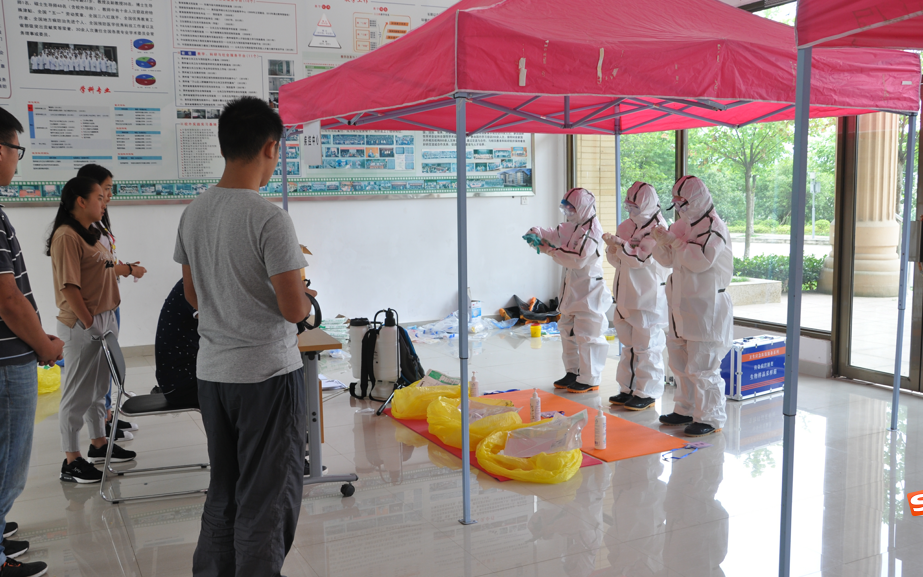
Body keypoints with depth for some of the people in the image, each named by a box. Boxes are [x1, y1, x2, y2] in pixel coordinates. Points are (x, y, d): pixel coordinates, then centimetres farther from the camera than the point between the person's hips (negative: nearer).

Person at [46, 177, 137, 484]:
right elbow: (68, 287, -20)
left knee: (98, 389, 19)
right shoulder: (67, 236, -16)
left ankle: (99, 444, 32)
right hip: (82, 325, -9)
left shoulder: (89, 234, 14)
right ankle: (71, 462, 7)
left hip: (102, 320, 9)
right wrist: (91, 325, -19)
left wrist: (107, 322, 17)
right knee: (78, 393, -1)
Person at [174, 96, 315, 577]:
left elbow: (193, 295, 13)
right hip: (268, 373, -7)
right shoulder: (268, 217, -18)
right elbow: (293, 308, -19)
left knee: (223, 492, 20)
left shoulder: (193, 212, 4)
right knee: (268, 500, 5)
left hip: (212, 372, 7)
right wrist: (305, 300, 2)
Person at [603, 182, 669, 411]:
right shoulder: (627, 225, 11)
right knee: (629, 344, 14)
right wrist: (613, 248, -7)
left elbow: (641, 257, -20)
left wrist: (619, 243, -22)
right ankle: (628, 388, 23)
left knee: (646, 345, -1)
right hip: (627, 295, 8)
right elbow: (617, 260, 13)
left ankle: (647, 393, 6)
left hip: (648, 297, -8)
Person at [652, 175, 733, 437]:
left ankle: (710, 418, 5)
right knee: (680, 363, 16)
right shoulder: (683, 225, 12)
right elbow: (667, 259, 14)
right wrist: (661, 241, -3)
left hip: (706, 307, -9)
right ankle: (686, 409, 29)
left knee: (701, 366, -6)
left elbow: (701, 260, -24)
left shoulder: (714, 226, -12)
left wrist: (675, 241, -19)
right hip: (682, 306, 9)